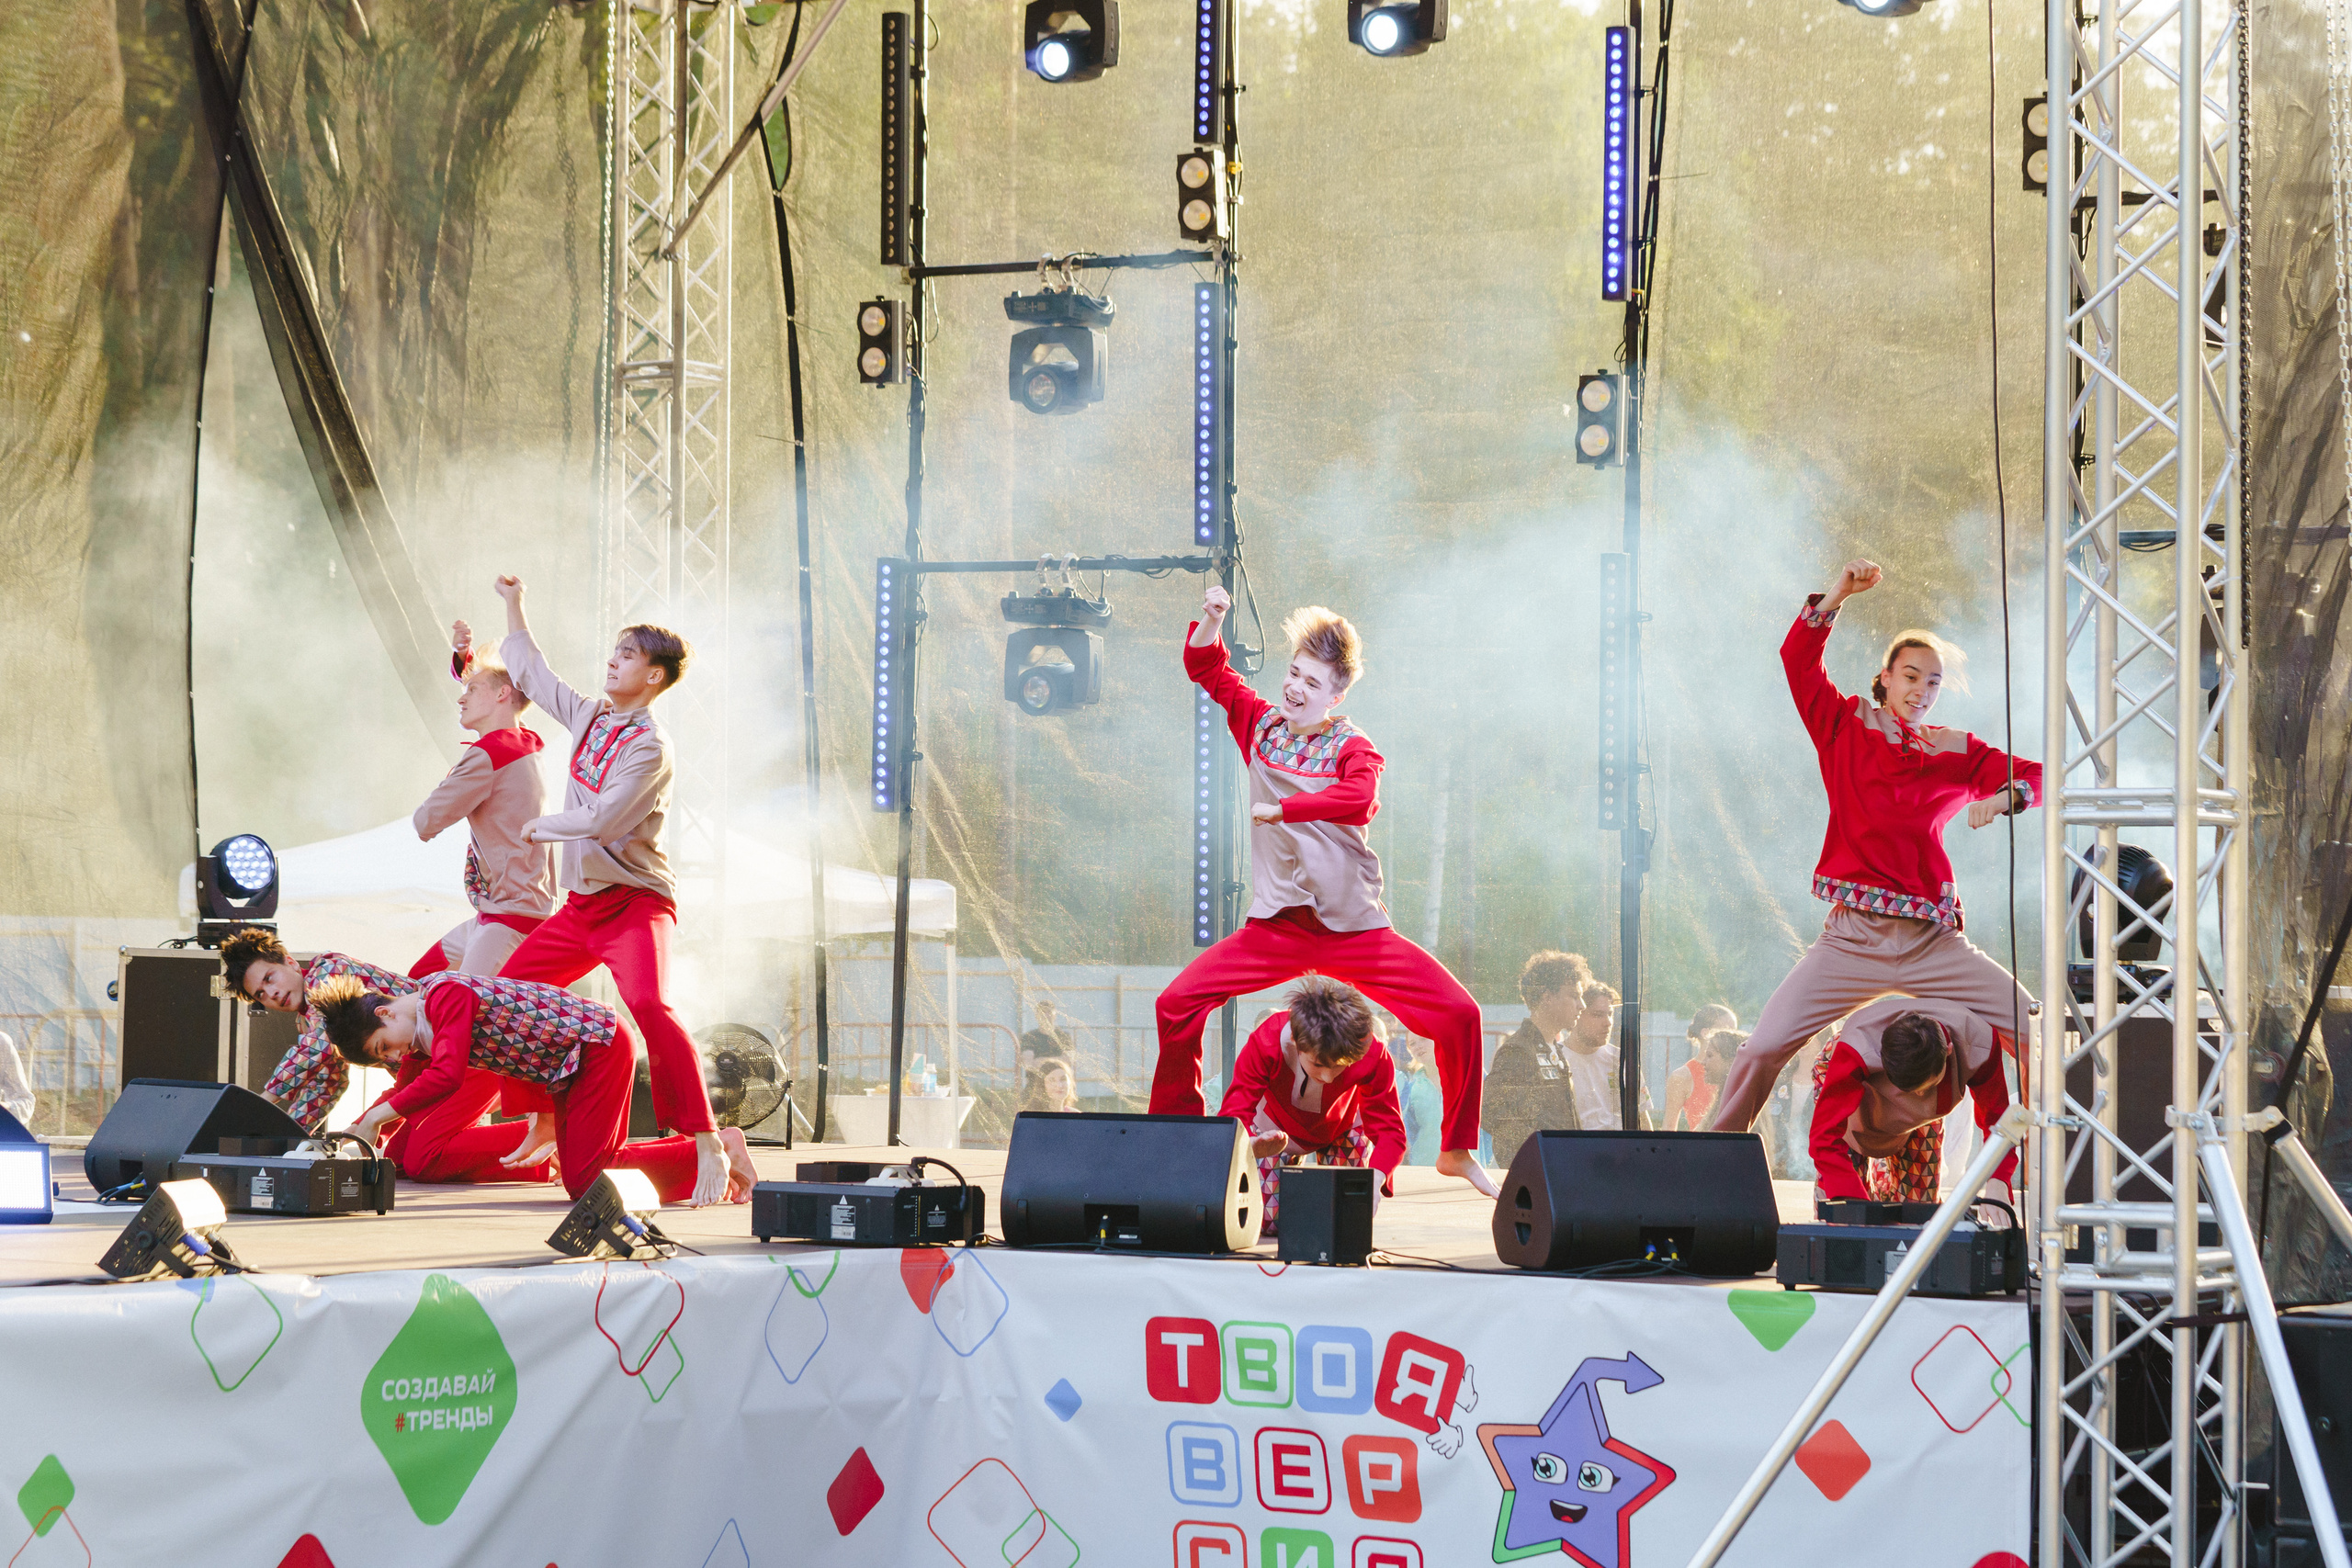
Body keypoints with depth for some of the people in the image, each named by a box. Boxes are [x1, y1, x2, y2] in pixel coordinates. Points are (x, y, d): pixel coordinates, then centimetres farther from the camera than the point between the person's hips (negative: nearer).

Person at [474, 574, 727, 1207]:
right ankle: (542, 1121, 22)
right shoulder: (589, 715, 9)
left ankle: (708, 1145, -31)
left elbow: (602, 819, -23)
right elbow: (531, 673, 27)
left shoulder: (649, 747, -15)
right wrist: (513, 607, 29)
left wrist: (543, 827, -7)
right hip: (581, 903, 9)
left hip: (636, 900, -9)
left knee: (646, 1005, -29)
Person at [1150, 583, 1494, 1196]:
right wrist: (1211, 620, -6)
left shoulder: (1352, 747, -6)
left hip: (1355, 928, -3)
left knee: (1458, 1015, -14)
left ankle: (1458, 1150, 7)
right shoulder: (1263, 725, 7)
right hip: (1278, 925, 3)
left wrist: (1279, 809, -27)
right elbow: (1206, 669, 12)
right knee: (1178, 1004, -13)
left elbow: (1358, 799, -28)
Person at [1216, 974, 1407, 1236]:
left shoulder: (1372, 1055, -39)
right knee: (1267, 1219, -10)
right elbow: (1234, 1112, -43)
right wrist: (1250, 1146, -69)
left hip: (1340, 1125, 1)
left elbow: (1389, 1130, -36)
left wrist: (1375, 1180, -57)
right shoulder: (1266, 1044, -42)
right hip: (1276, 1128, -1)